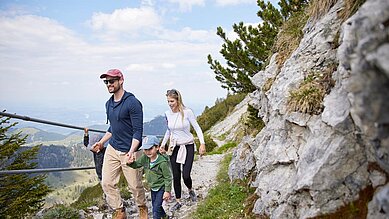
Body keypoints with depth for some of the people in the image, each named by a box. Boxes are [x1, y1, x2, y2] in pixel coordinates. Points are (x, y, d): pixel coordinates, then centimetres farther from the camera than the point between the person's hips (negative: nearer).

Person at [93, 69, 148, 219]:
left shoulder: (132, 102, -15)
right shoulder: (108, 104, 10)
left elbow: (138, 130, -18)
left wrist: (131, 151, -28)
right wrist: (101, 142, 21)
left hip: (129, 151, -7)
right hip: (112, 149, 7)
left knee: (135, 185, 5)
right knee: (107, 183, 6)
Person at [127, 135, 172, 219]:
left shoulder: (162, 162, -28)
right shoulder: (145, 158, -10)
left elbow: (168, 177, -20)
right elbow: (137, 164, 5)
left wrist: (167, 191, -19)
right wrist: (130, 163, -18)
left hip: (161, 188, -7)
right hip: (153, 188, 7)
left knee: (156, 207, -9)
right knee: (154, 205, 22)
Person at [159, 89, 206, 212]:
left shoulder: (187, 112, -15)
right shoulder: (167, 114, -1)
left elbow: (197, 128, -9)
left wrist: (202, 143, -17)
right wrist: (163, 144, 8)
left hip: (188, 146, -4)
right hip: (174, 147, 4)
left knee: (186, 175, -7)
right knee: (176, 176, 6)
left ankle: (190, 190, 29)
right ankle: (178, 202, 22)